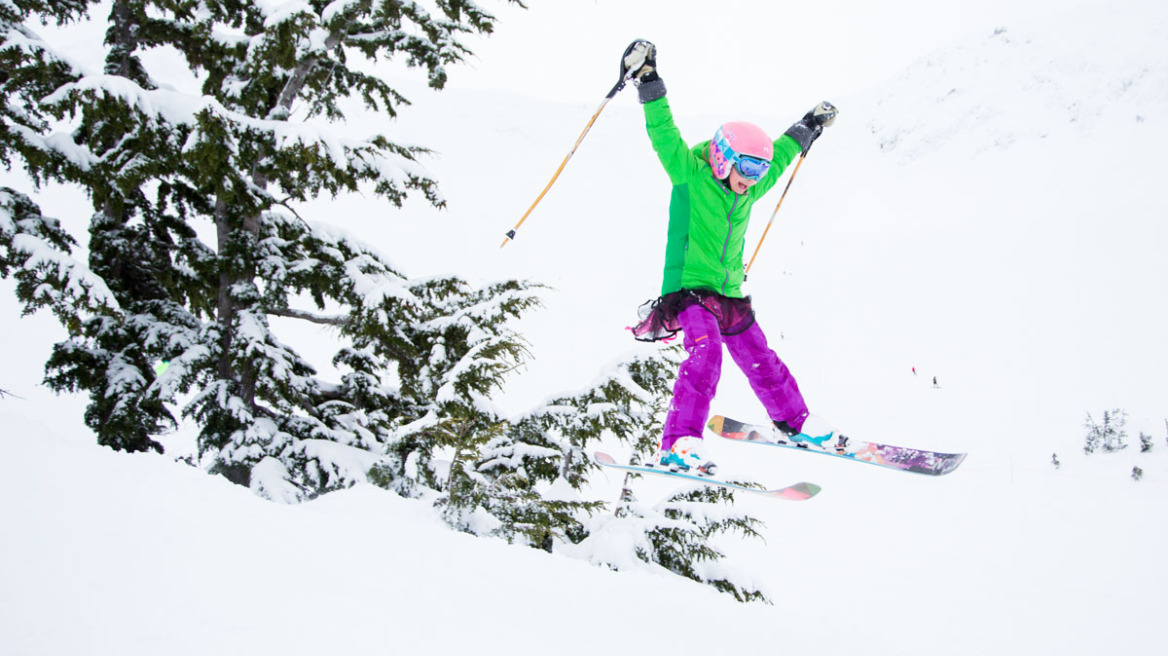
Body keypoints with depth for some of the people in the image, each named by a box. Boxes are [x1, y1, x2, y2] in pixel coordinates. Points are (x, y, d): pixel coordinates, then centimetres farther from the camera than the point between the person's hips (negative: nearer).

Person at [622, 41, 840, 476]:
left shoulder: (748, 190, 10)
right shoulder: (690, 175, -8)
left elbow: (776, 158, 28)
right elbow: (665, 136, -19)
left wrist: (806, 128, 41)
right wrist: (648, 84, -28)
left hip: (730, 294, 7)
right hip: (689, 288, -7)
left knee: (758, 359, 13)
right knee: (705, 350, -27)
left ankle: (795, 422, 34)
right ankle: (679, 445, -33)